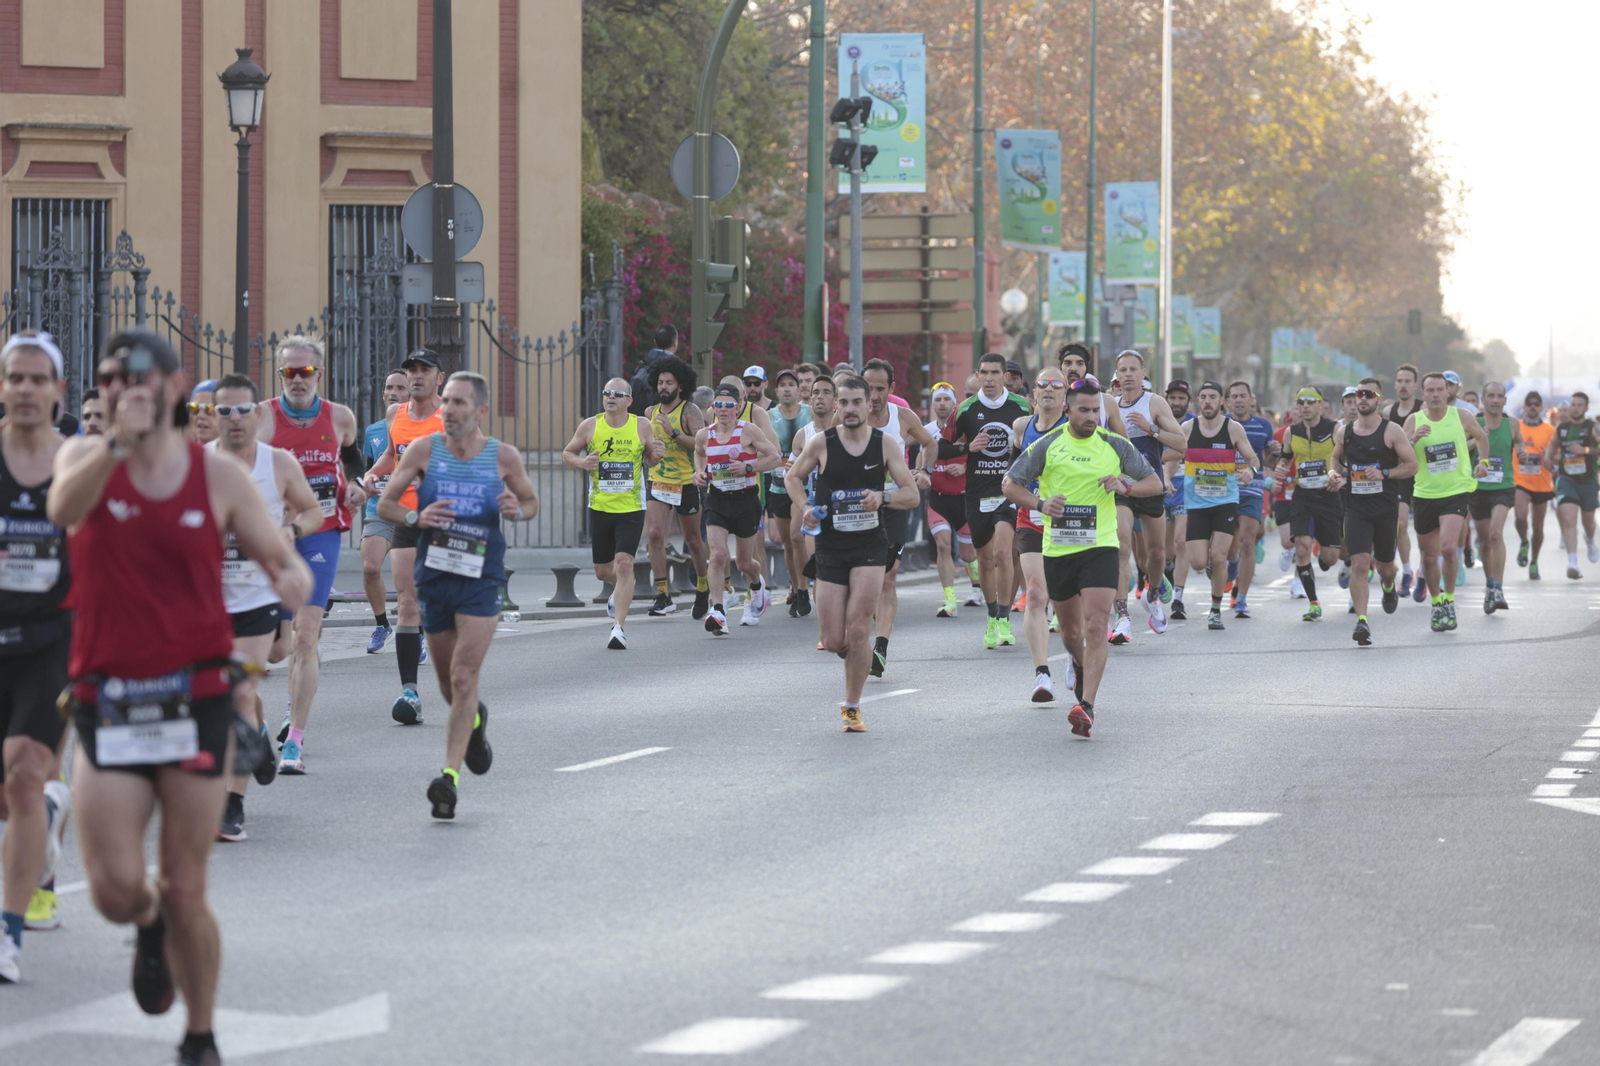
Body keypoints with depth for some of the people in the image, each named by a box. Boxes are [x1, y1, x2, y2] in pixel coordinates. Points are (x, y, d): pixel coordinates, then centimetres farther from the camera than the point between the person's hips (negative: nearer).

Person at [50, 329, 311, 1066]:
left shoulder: (219, 477, 1)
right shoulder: (87, 457, 2)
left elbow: (282, 561, 6)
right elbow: (63, 508, -21)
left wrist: (293, 581, -18)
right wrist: (118, 443, -39)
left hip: (196, 704, -1)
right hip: (108, 708, 1)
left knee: (185, 894, 2)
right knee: (115, 891, -7)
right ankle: (149, 927, 31)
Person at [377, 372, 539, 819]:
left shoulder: (504, 458, -3)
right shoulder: (423, 450, -2)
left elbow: (532, 502, 13)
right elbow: (385, 503, 5)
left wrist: (517, 511, -11)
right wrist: (415, 518, -16)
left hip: (481, 580, -2)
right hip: (434, 577, 2)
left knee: (464, 678, -13)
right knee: (448, 683, 13)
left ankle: (450, 775, -14)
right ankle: (474, 719, 48)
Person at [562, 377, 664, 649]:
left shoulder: (641, 426, -1)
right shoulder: (589, 426, 0)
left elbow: (650, 457, 13)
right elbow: (568, 453, 10)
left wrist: (656, 454, -10)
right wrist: (581, 462, -11)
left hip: (631, 509, -2)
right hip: (599, 508, 2)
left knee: (624, 564, -15)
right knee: (602, 570, 11)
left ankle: (619, 627, -12)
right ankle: (620, 590, 48)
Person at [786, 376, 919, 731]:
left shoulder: (885, 444, -1)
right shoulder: (821, 443, -2)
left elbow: (912, 495, 0)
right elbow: (793, 477, 14)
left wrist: (883, 498, -21)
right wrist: (805, 507, -5)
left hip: (870, 545, -1)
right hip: (830, 548, 1)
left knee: (857, 631, -13)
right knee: (834, 641, -1)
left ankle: (852, 707, 1)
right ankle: (855, 654, 36)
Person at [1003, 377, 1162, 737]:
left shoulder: (1115, 446, 1)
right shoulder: (1047, 445, -1)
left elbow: (1155, 484, 8)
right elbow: (1009, 484, 2)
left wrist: (1125, 486, -12)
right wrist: (1039, 503, -17)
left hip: (1100, 547, -1)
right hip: (1057, 548, 1)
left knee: (1095, 627, -17)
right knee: (1070, 631, 14)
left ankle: (1086, 706, -21)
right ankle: (1081, 666, 49)